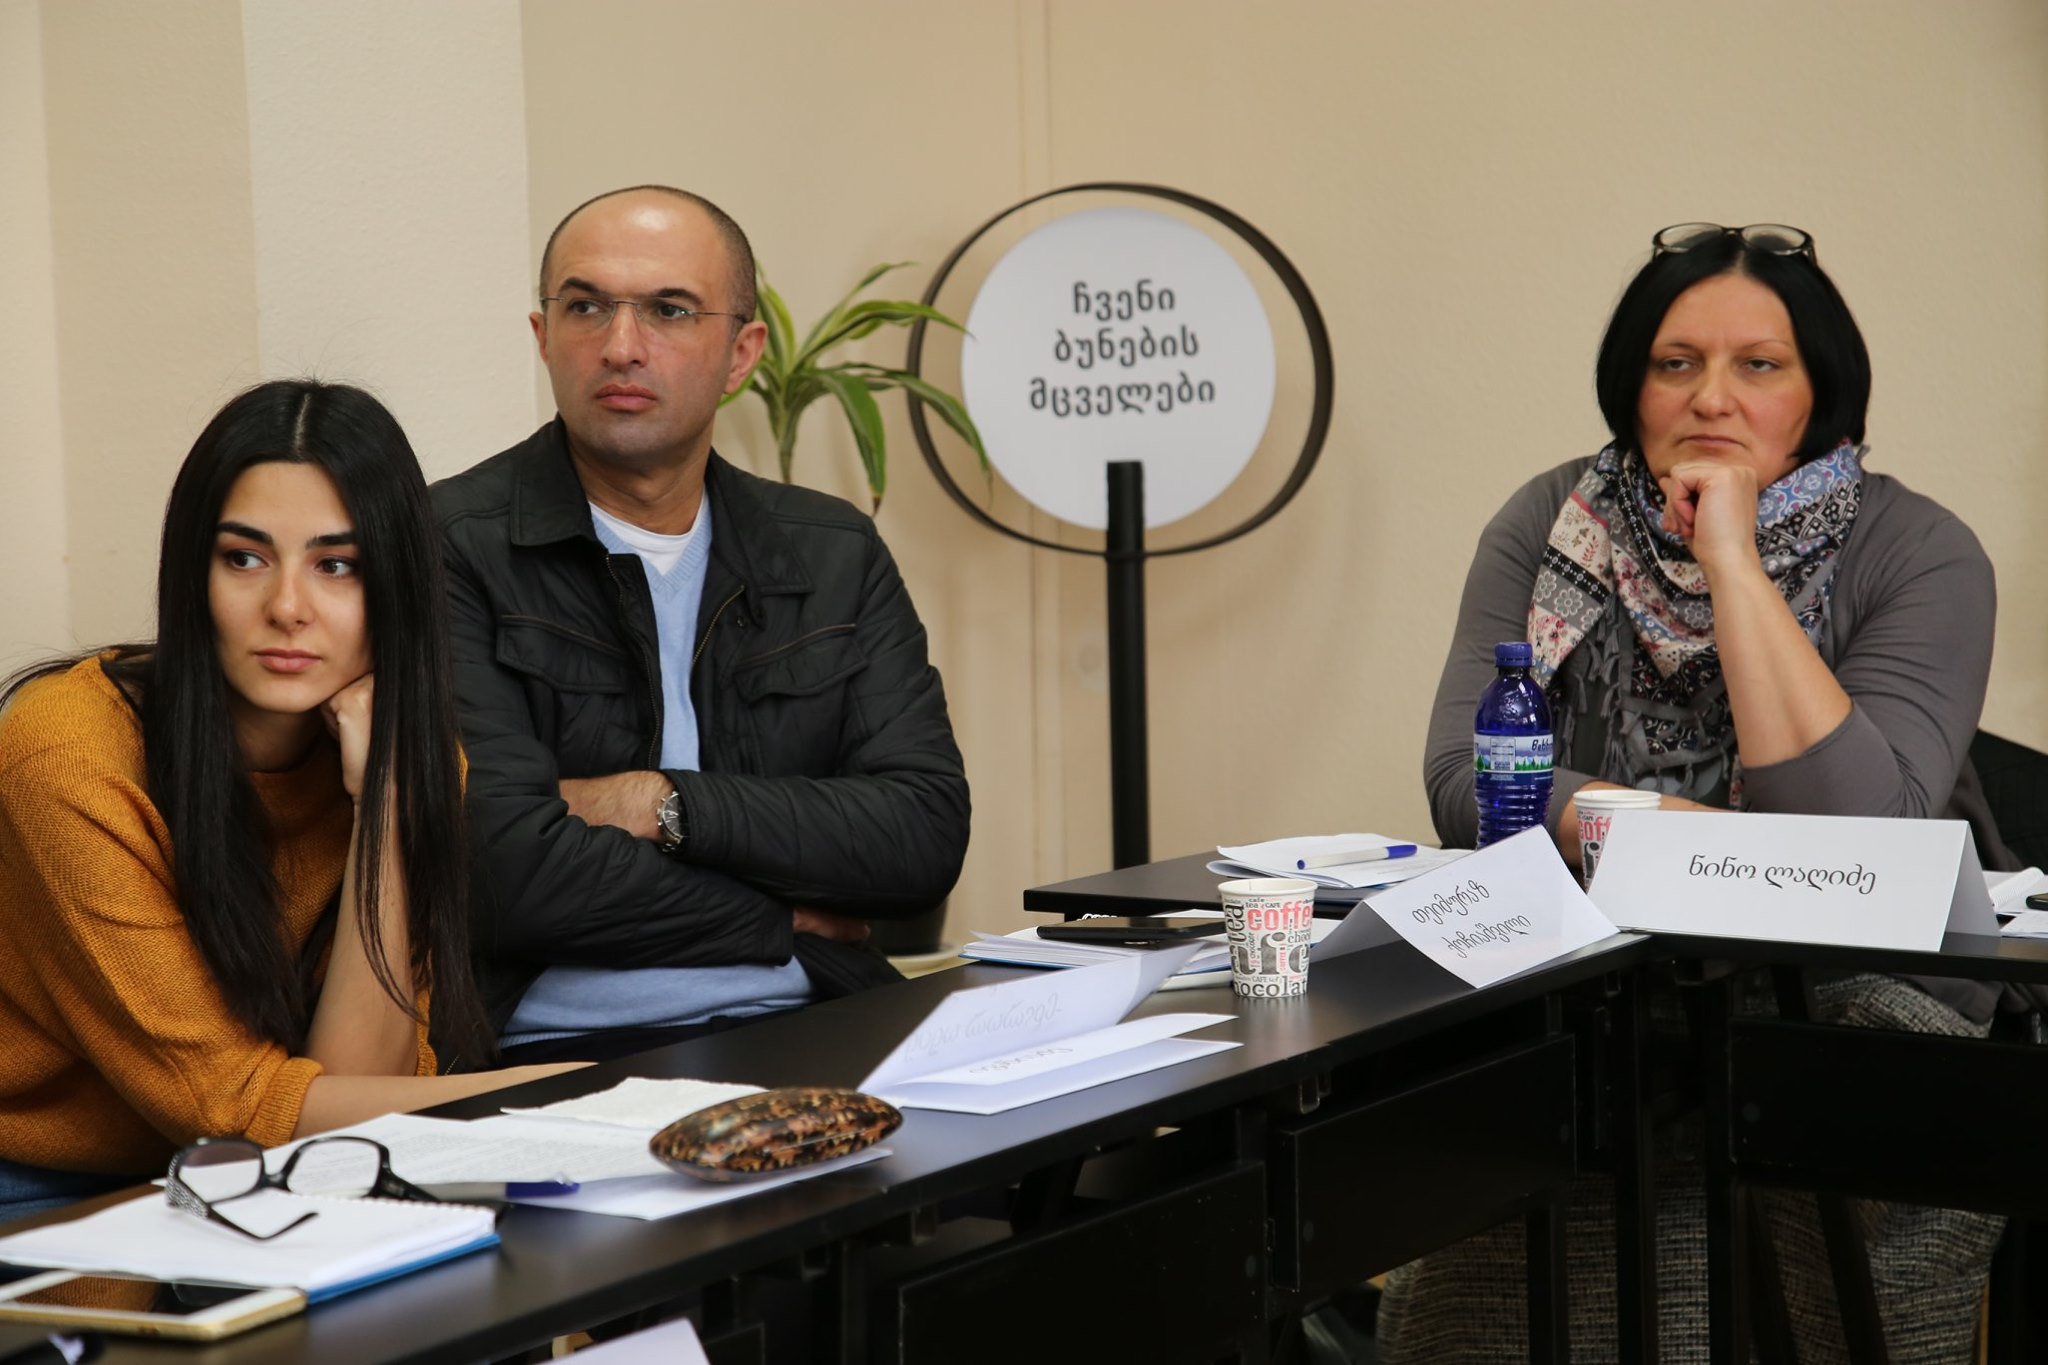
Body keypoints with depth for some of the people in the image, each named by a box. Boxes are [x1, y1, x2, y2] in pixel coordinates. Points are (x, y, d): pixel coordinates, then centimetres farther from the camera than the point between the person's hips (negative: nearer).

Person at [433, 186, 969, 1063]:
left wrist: (663, 806, -7)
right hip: (557, 1056, -4)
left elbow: (927, 834, 5)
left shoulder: (836, 555, 17)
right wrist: (791, 920, 0)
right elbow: (508, 874, -12)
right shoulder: (445, 553, -1)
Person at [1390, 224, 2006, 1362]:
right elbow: (1466, 784, -7)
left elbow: (1854, 831, -19)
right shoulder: (1553, 528, 4)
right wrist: (1701, 836, -19)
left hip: (1859, 1005, -2)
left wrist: (1733, 565, -19)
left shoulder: (1919, 554, -5)